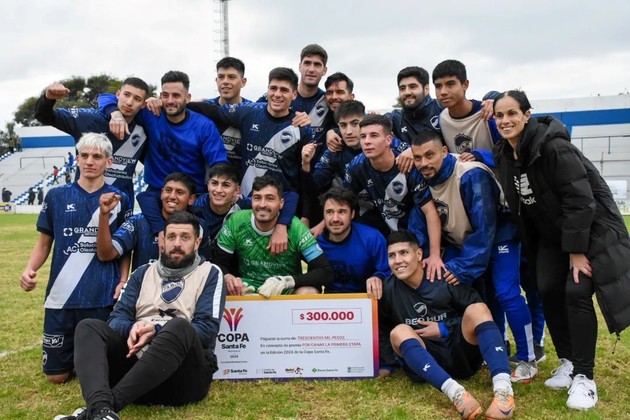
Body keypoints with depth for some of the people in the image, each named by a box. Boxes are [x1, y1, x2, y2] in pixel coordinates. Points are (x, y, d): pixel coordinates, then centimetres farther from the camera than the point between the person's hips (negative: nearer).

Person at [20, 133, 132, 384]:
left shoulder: (119, 200, 3)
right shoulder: (56, 196, 6)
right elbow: (44, 243, 12)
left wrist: (123, 281, -7)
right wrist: (29, 269, -7)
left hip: (102, 298, -1)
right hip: (61, 297, 2)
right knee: (56, 375, 8)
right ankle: (74, 355, 39)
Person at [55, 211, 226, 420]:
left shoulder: (210, 274, 6)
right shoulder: (144, 272, 19)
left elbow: (207, 330, -5)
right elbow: (117, 318, 10)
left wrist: (156, 331, -17)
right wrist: (132, 329, -14)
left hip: (185, 376, -4)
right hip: (136, 362, 4)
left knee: (178, 327, -34)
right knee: (89, 326, -15)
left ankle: (110, 403, -39)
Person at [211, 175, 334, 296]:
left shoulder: (296, 228, -17)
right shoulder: (235, 222, -13)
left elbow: (326, 272, -20)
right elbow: (218, 263, -2)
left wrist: (287, 281, -34)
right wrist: (227, 277, -26)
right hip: (248, 290, 1)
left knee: (308, 292, -31)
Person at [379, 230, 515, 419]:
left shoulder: (444, 278, -6)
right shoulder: (388, 289, -3)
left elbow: (478, 315, -3)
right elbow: (381, 329, 2)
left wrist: (445, 330, -10)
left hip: (460, 354, 0)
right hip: (422, 362, 1)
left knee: (477, 309, -24)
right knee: (399, 332, -27)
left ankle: (503, 389, -44)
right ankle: (455, 391, -48)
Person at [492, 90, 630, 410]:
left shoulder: (553, 146, -26)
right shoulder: (504, 154, -3)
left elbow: (579, 199, -26)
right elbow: (518, 205, 8)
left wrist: (577, 250, -23)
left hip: (591, 228, -7)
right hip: (552, 233, 7)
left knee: (576, 293, -15)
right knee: (548, 290, -1)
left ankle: (584, 378, -1)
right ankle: (569, 362, 17)